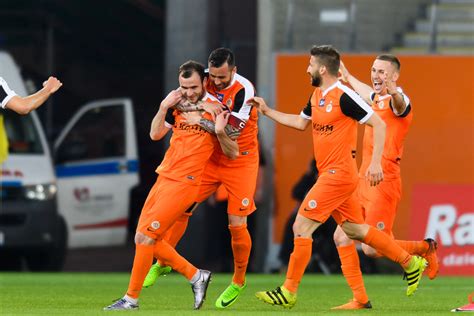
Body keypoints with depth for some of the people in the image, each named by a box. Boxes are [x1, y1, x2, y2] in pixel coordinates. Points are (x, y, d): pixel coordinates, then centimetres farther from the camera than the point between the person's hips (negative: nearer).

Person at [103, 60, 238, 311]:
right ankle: (196, 276, 19)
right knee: (147, 239, 8)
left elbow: (232, 152, -6)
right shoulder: (179, 104, 8)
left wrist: (220, 132, -25)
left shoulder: (216, 109, -8)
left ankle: (131, 299, -3)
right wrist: (164, 108, -4)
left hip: (184, 183, -8)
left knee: (144, 237, -12)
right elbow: (155, 134, 10)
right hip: (164, 177, 8)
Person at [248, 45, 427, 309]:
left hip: (339, 173, -9)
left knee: (302, 227, -9)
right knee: (355, 230, 15)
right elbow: (300, 122, 28)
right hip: (331, 174, 9)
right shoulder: (317, 96, 11)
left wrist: (376, 162, -23)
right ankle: (411, 263, 25)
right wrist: (267, 111, 23)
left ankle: (289, 292, -3)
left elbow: (379, 124, -16)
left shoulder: (344, 96, -16)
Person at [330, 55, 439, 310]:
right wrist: (347, 77, 54)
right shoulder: (375, 100, 14)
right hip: (362, 181, 9)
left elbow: (400, 105, -38)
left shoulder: (399, 101, -12)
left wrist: (393, 92, -60)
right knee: (341, 237, 1)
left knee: (371, 248, -12)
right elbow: (364, 92, 39)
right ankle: (360, 299, 8)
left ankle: (425, 248, 11)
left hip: (384, 182, -9)